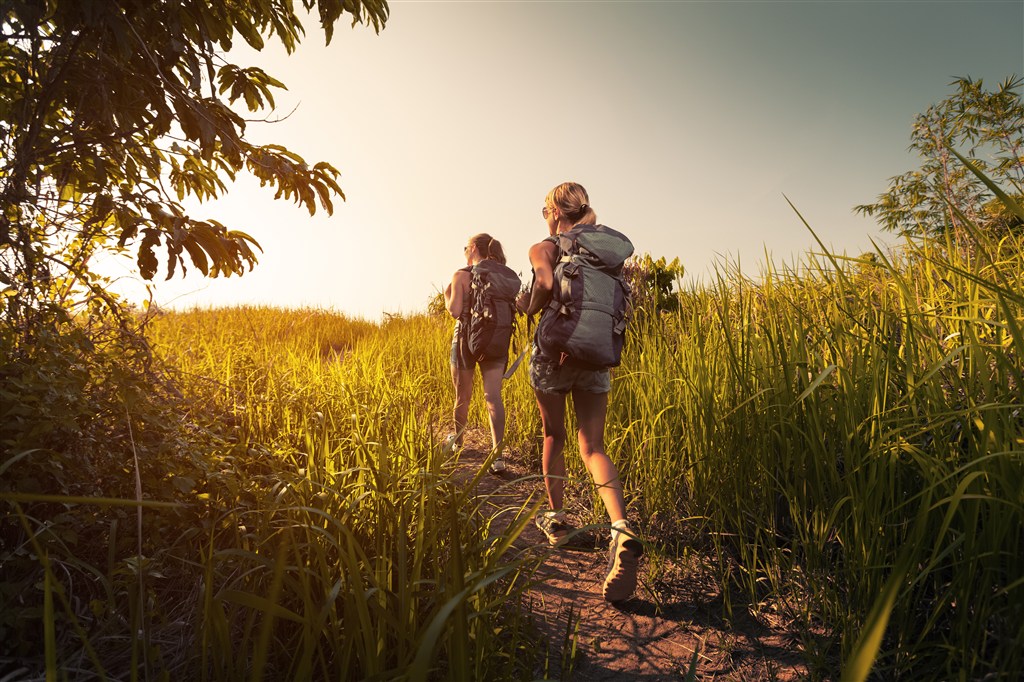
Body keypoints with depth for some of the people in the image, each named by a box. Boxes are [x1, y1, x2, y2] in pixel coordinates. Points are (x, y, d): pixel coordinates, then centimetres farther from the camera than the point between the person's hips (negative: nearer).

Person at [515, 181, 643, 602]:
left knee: (553, 437, 17)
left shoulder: (543, 249, -3)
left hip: (554, 353, -3)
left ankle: (556, 518, 26)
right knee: (592, 446, 0)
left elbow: (547, 283, -24)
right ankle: (621, 528, -20)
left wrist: (530, 306, -5)